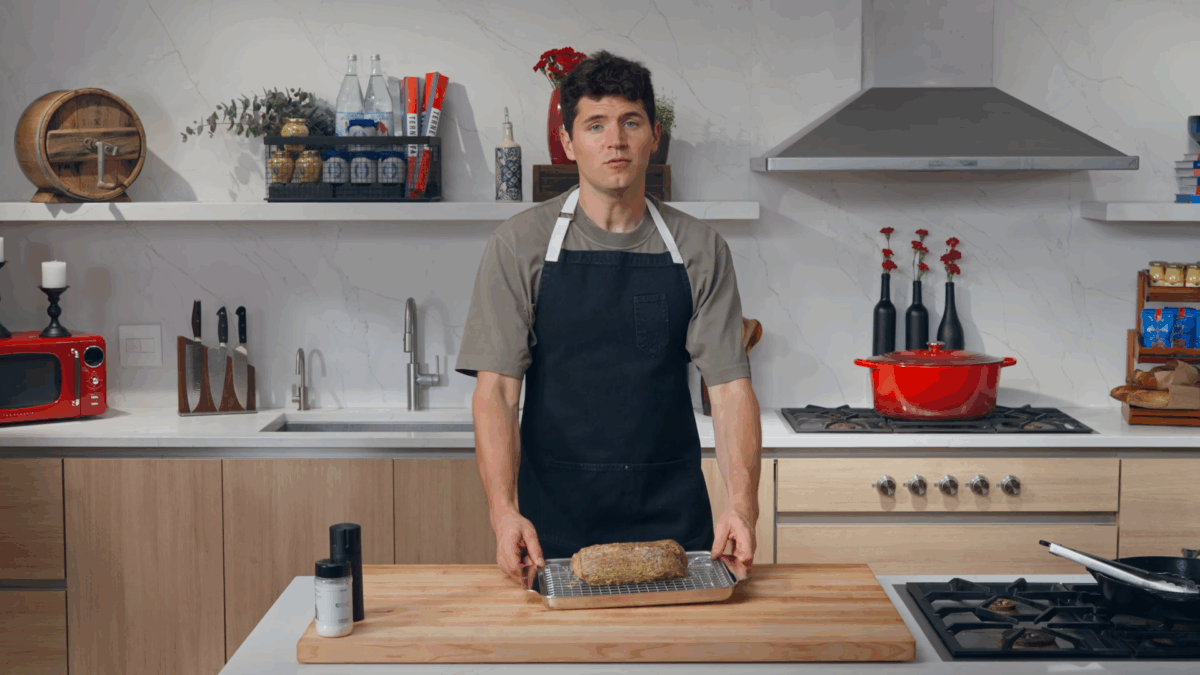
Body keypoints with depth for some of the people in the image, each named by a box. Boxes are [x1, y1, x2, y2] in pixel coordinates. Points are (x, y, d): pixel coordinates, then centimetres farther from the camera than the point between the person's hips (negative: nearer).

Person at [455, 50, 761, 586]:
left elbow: (729, 386, -3)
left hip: (674, 521, 2)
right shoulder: (520, 245, -2)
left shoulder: (700, 250, 3)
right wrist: (504, 511, -21)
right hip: (554, 522, -1)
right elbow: (495, 389, -7)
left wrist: (742, 504, -18)